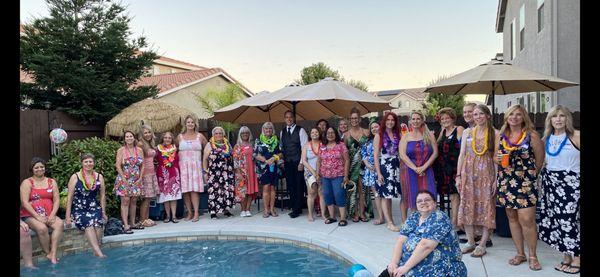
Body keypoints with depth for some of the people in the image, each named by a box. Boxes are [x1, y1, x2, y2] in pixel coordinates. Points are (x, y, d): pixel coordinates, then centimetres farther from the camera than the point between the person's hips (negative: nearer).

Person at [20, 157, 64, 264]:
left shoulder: (52, 182, 13)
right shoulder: (27, 183, 2)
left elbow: (56, 200, 6)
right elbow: (24, 202, -8)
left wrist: (52, 214, -11)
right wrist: (38, 216, -18)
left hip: (49, 215, 3)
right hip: (30, 215, -3)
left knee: (59, 224, -27)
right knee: (42, 228, -32)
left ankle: (53, 253, -28)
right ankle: (48, 253, -14)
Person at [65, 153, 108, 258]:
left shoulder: (99, 177, 9)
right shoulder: (75, 177, 2)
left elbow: (102, 196, 13)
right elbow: (69, 198, 0)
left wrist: (103, 213, 10)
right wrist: (68, 216, -5)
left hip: (94, 208, 2)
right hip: (79, 209, -2)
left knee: (97, 222, -30)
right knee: (88, 223, -31)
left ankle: (96, 252, -25)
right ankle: (99, 252, -37)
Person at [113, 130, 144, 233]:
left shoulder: (139, 150, 7)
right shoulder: (121, 150, -3)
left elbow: (142, 165, 8)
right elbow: (118, 166, -8)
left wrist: (140, 178, -1)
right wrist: (124, 179, -14)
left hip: (136, 180, 4)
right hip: (124, 179, -4)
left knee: (133, 201, 9)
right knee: (125, 201, -6)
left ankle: (133, 223, 18)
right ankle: (126, 225, -5)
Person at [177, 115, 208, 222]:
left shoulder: (200, 136, 8)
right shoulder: (180, 137, 10)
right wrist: (178, 158, 8)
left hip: (196, 165, -1)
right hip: (183, 165, 1)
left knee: (194, 189, -9)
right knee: (185, 190, -2)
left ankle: (196, 213, -8)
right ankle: (189, 213, 6)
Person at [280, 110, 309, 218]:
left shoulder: (300, 130, -1)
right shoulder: (282, 132, 13)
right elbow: (281, 148, 15)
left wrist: (302, 162, -11)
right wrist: (282, 161, 5)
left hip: (298, 162, -4)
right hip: (287, 163, 4)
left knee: (299, 186, -2)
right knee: (290, 186, 6)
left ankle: (297, 209, 4)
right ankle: (295, 208, 15)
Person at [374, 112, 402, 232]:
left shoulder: (398, 135, 9)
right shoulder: (379, 136, 0)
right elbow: (376, 156, -4)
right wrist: (378, 173, -9)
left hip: (398, 166, 3)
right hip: (385, 167, -3)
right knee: (386, 196, 2)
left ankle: (405, 220, 18)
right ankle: (389, 222, 12)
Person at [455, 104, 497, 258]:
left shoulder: (494, 133, 0)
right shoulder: (467, 132, 8)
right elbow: (462, 154, 7)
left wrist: (496, 179, -9)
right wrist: (458, 175, 2)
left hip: (486, 173, -3)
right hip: (468, 172, 3)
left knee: (486, 206, 0)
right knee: (467, 205, 4)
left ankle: (482, 244, 10)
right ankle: (470, 241, 17)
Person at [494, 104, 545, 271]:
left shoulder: (532, 135, -3)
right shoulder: (500, 136, 8)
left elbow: (540, 159, 4)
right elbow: (495, 157, 16)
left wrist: (530, 173, 10)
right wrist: (498, 159, -6)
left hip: (525, 183, -4)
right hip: (506, 182, 4)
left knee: (527, 220, -7)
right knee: (512, 218, 10)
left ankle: (533, 256, 12)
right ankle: (520, 253, 24)